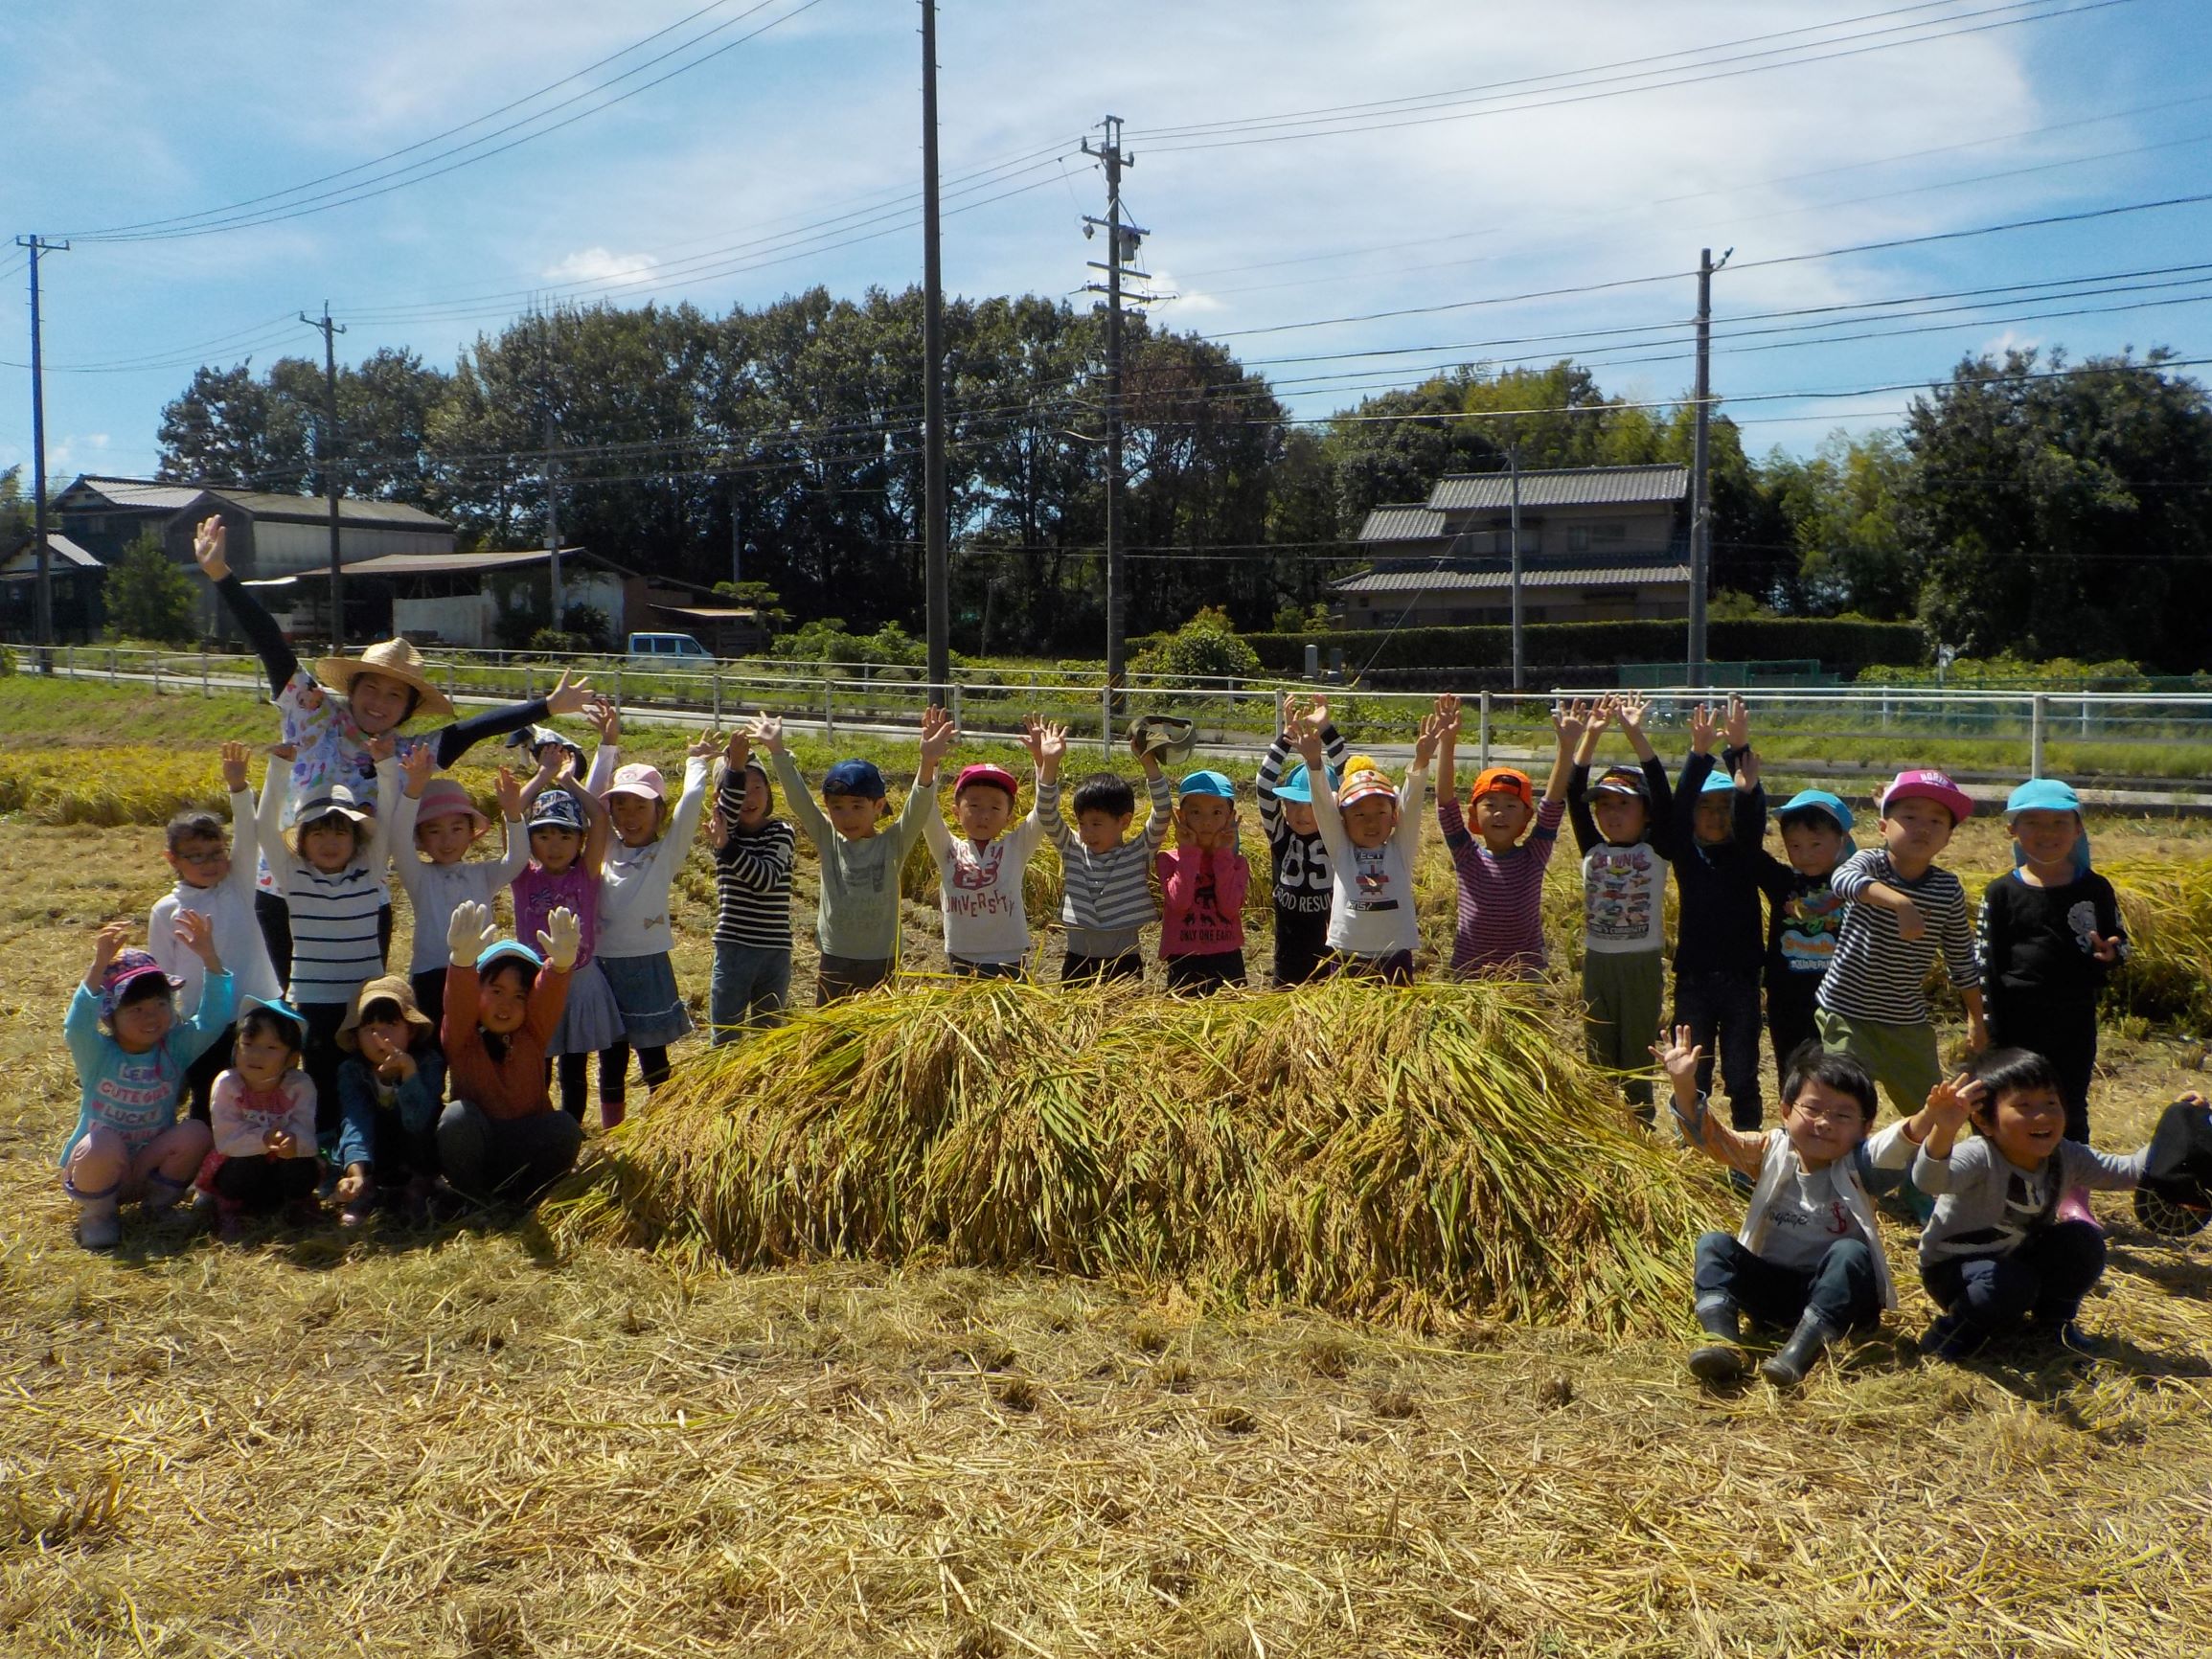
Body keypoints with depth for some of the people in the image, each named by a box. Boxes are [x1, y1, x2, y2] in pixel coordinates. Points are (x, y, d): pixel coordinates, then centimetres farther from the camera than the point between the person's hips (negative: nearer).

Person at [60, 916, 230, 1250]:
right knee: (104, 1144, -36)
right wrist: (99, 966, -49)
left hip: (150, 1169, 3)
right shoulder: (98, 1054, -12)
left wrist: (209, 957, -33)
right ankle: (97, 1215, -5)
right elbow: (77, 1026, -34)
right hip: (94, 1171, -2)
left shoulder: (176, 1048, -5)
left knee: (196, 1133, -25)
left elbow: (213, 1019, -19)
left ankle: (159, 1205, 0)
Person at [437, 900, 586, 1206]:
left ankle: (526, 1202, -8)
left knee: (565, 1127, -27)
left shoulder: (533, 1036, 1)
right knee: (458, 1115, -30)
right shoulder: (461, 1038, -4)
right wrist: (462, 962, -50)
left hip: (526, 1159, 1)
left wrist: (560, 964, -44)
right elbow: (459, 1002, -26)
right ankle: (474, 1203, -13)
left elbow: (548, 996, -20)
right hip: (473, 1158, -1)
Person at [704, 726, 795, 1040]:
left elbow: (767, 879, -17)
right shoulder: (724, 828, 1)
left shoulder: (782, 833, -1)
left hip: (776, 952, 0)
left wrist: (727, 846, -25)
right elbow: (728, 805, -24)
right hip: (733, 950, 0)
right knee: (724, 1039, 4)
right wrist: (735, 763, -40)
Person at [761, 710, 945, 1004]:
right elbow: (798, 799, -7)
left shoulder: (893, 844, -5)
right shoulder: (828, 841, 1)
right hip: (834, 962, 2)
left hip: (881, 964, -2)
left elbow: (918, 808, -20)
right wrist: (777, 751, -17)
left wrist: (928, 762, -38)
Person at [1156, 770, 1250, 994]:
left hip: (1226, 959, 1)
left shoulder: (1235, 861, 5)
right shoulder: (1169, 859, 1)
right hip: (1183, 961, -1)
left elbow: (1231, 907, -13)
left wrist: (1223, 855, -9)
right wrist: (1189, 852, -11)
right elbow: (1179, 902, -17)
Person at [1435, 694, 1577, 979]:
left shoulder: (1534, 856, -1)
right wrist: (1446, 744, -22)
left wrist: (1567, 746, -20)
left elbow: (1554, 802, -10)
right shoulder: (1467, 856, -3)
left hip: (1525, 977, 0)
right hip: (1469, 975, 0)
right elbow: (1446, 801, -12)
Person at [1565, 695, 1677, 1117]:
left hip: (1642, 963, -3)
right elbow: (1573, 795, -5)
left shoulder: (1656, 851, -5)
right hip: (1597, 961, 3)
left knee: (1637, 1059, 4)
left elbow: (1663, 797, -17)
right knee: (1597, 1058, 10)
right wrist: (1591, 735, -13)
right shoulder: (1592, 849, 3)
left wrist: (1635, 734, -22)